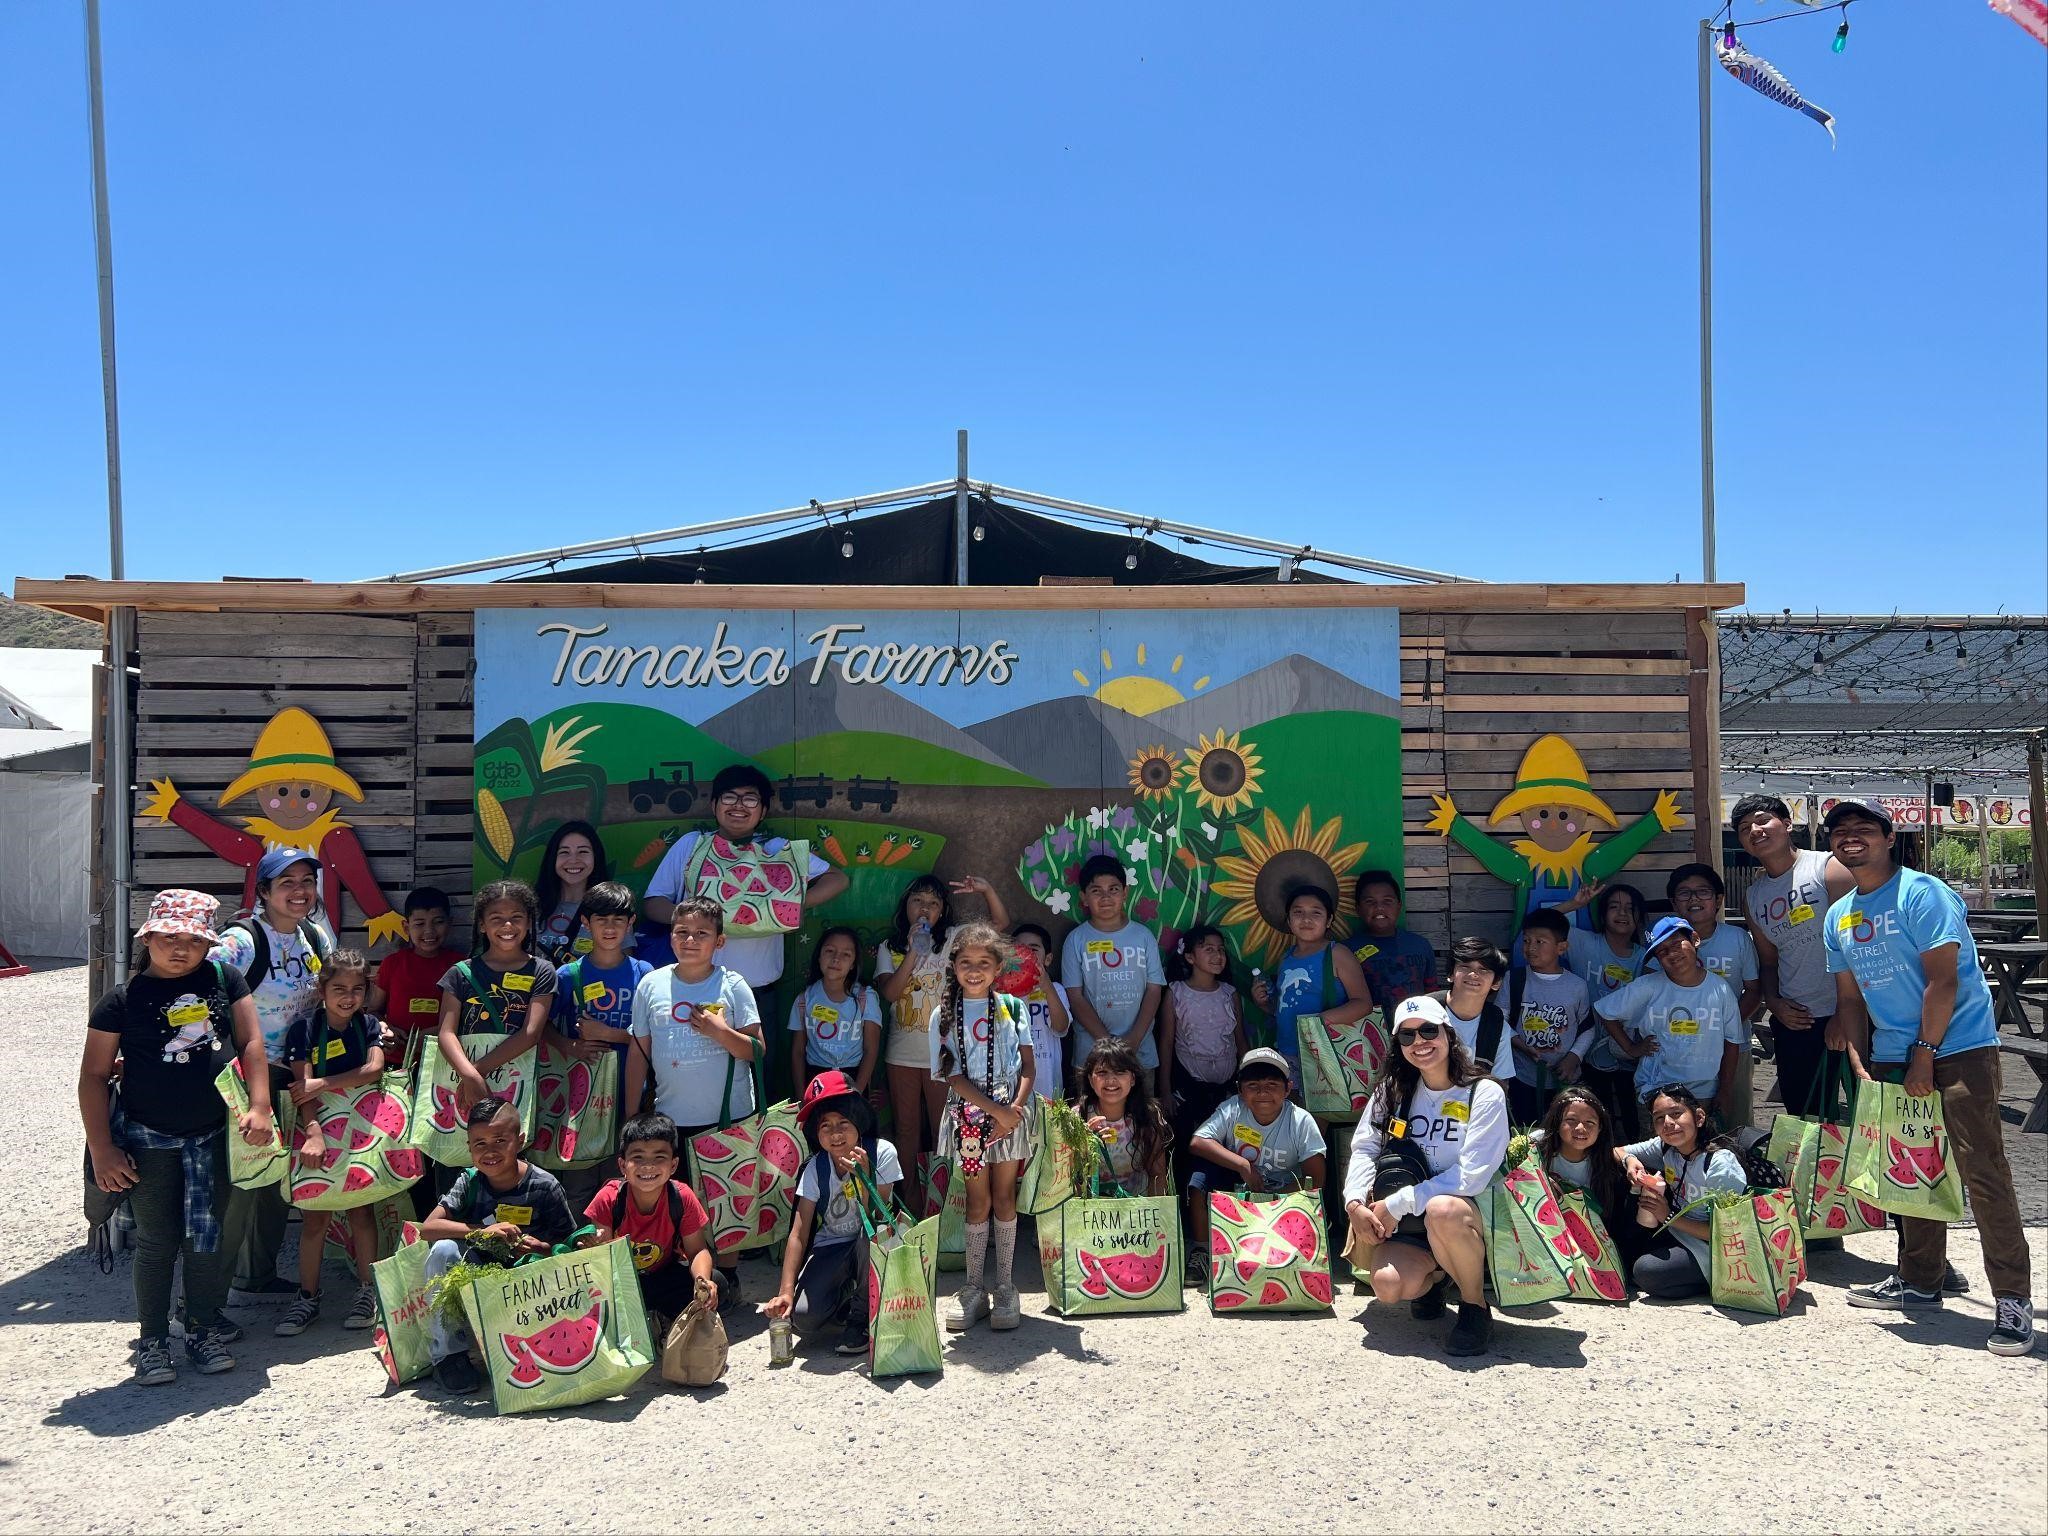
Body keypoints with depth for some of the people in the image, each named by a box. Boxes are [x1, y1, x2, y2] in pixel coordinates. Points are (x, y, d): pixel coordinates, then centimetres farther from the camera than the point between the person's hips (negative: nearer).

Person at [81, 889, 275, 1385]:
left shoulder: (224, 979, 1)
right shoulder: (122, 999, -5)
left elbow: (250, 1042, 0)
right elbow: (94, 1075, -3)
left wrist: (259, 1107, -11)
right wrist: (102, 1149, -7)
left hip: (214, 1134, 2)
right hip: (149, 1140, -2)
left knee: (210, 1238, 8)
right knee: (157, 1242, 5)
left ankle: (203, 1329, 24)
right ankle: (153, 1342, 18)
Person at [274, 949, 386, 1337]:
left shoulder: (368, 1026, 2)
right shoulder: (304, 1030, -6)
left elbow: (374, 1069, -14)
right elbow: (302, 1086, -16)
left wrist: (322, 1083, -21)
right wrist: (313, 1132, -29)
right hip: (319, 1130, -1)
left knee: (360, 1207, 4)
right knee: (315, 1214, 1)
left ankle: (367, 1291, 13)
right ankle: (308, 1297, 11)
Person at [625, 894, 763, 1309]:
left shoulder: (732, 986, -3)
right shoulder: (651, 985, 3)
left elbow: (757, 1050, -4)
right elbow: (639, 1053, 8)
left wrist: (721, 1032, -21)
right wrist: (631, 1117, 7)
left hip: (730, 1118, -2)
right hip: (671, 1119, 2)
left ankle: (727, 1280, 23)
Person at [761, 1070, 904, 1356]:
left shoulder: (881, 1153, -16)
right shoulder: (815, 1168, -10)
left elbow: (877, 1218, -18)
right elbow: (799, 1234, -13)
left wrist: (863, 1176, -34)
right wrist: (785, 1292, -23)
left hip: (870, 1246, -1)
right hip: (830, 1248, 1)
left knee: (872, 1230, -38)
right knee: (803, 1317, -24)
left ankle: (862, 1317, -14)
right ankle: (845, 1295, 12)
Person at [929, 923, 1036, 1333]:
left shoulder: (1012, 1007, 4)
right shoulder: (945, 1014, 0)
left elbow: (1027, 1064, 3)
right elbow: (951, 1074, -5)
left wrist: (1016, 1107, -13)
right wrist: (996, 1110, -12)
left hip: (1010, 1113, 1)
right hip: (969, 1115, -1)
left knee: (1005, 1198, 6)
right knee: (978, 1202, 5)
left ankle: (1005, 1287, 16)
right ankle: (974, 1289, 16)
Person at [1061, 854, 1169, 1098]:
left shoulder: (1143, 936, 3)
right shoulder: (1076, 940, -1)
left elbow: (1154, 990, 1)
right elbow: (1075, 997, -4)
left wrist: (1134, 1039, -10)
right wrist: (1107, 1042, -12)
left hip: (1141, 1049, 1)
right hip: (1092, 1050, -1)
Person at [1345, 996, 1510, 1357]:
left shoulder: (1484, 1094, -10)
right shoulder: (1393, 1091, 6)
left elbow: (1471, 1175, -18)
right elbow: (1364, 1148, 3)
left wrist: (1396, 1204, -20)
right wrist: (1355, 1203, -17)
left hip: (1467, 1216, -4)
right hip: (1412, 1222, 4)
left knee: (1442, 1209, -39)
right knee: (1388, 1285, -26)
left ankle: (1475, 1308, -12)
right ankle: (1434, 1277, 13)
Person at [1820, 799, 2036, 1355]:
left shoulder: (1921, 893, -12)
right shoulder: (1839, 917, 10)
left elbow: (1942, 980, -16)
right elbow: (1850, 998, 13)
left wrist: (1924, 1055, -16)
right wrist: (1861, 1068, 3)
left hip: (1958, 1048, -7)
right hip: (1892, 1057, 7)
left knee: (1982, 1173, -10)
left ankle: (2012, 1300, -3)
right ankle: (1918, 1282, 25)